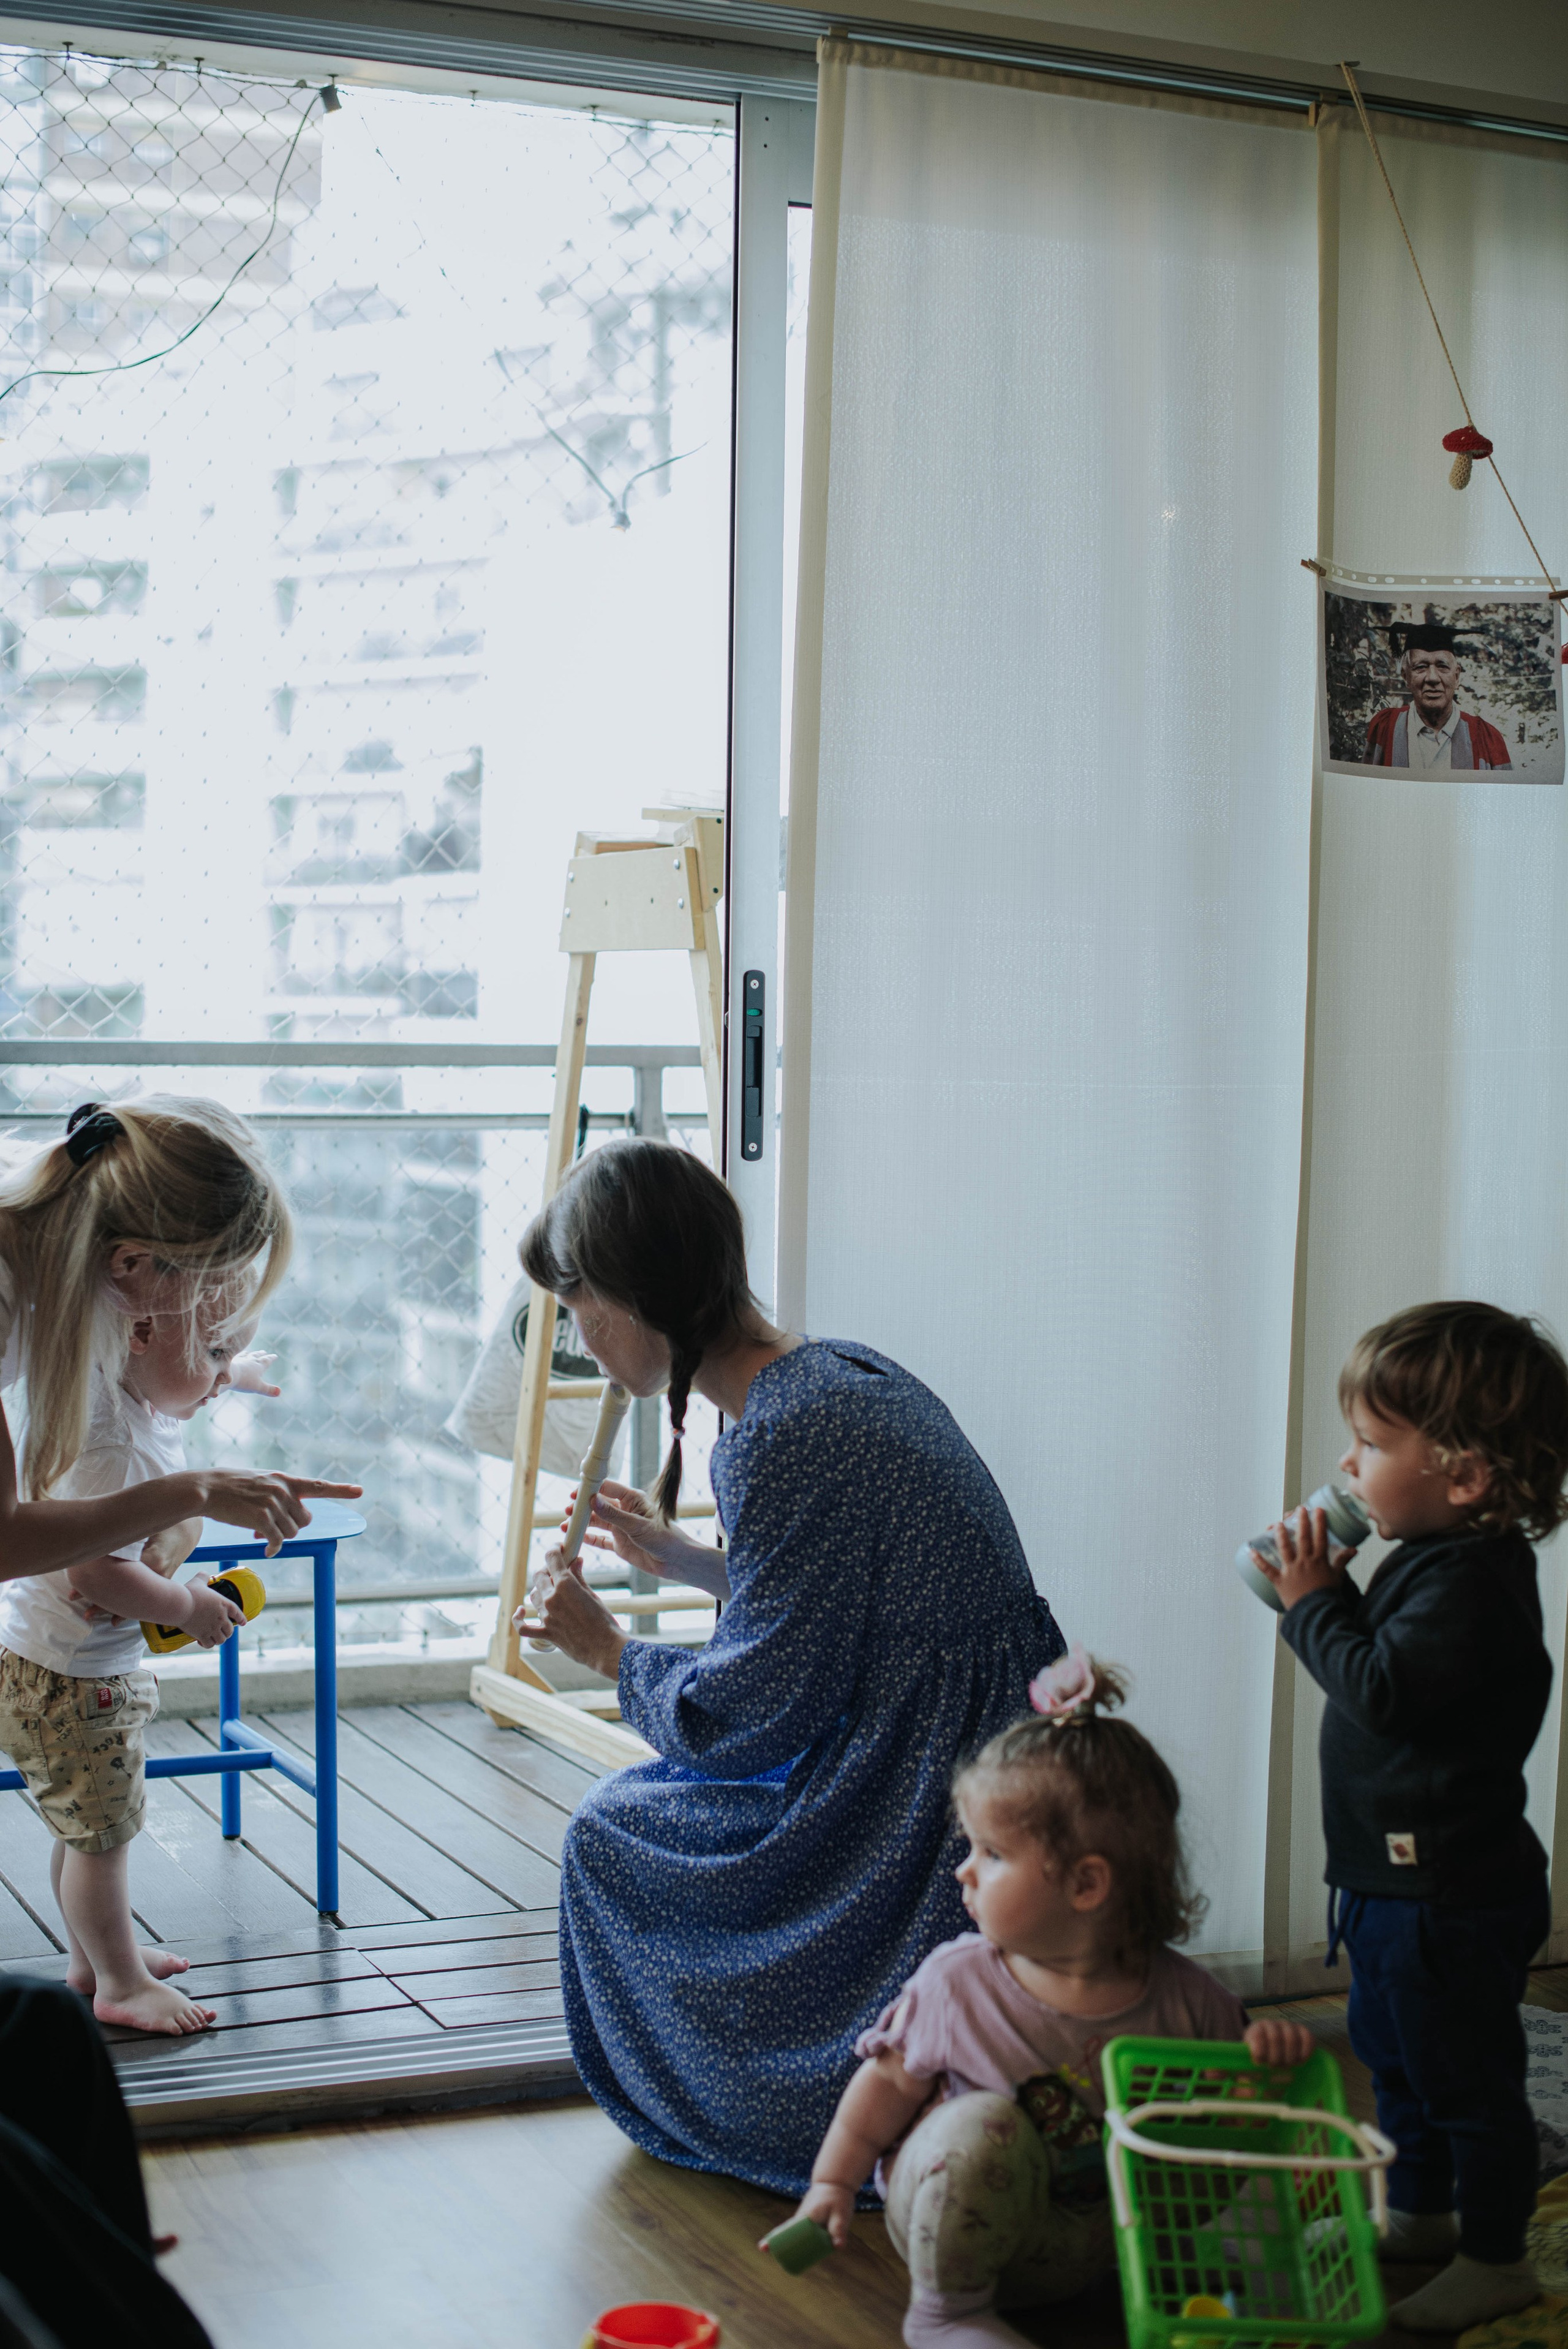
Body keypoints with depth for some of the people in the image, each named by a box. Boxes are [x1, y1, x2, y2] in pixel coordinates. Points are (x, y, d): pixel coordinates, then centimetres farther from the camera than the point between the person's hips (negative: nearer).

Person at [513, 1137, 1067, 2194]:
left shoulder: (785, 1438, -21)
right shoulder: (843, 1371, 8)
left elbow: (750, 1715, -16)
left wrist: (608, 1648, 1)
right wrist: (681, 1557, 31)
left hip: (939, 1809, -10)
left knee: (616, 1835, 5)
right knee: (648, 1805, 23)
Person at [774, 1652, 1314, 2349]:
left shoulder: (1179, 1996, -14)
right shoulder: (957, 1982, -15)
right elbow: (891, 2081, -2)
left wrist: (1267, 2048, -21)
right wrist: (833, 2183, 0)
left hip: (1095, 2240, 2)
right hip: (963, 2212, -2)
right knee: (983, 2125, -32)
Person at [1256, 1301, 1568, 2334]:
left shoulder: (1471, 1583, -26)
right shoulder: (1440, 1559, 6)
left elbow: (1381, 1690, -30)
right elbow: (1387, 1669, 14)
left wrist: (1315, 1605, -17)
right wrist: (1327, 1597, -1)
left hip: (1450, 1895, -11)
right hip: (1397, 1878, 11)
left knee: (1466, 2077, 5)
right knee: (1397, 2057, 25)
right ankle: (1421, 2216, 41)